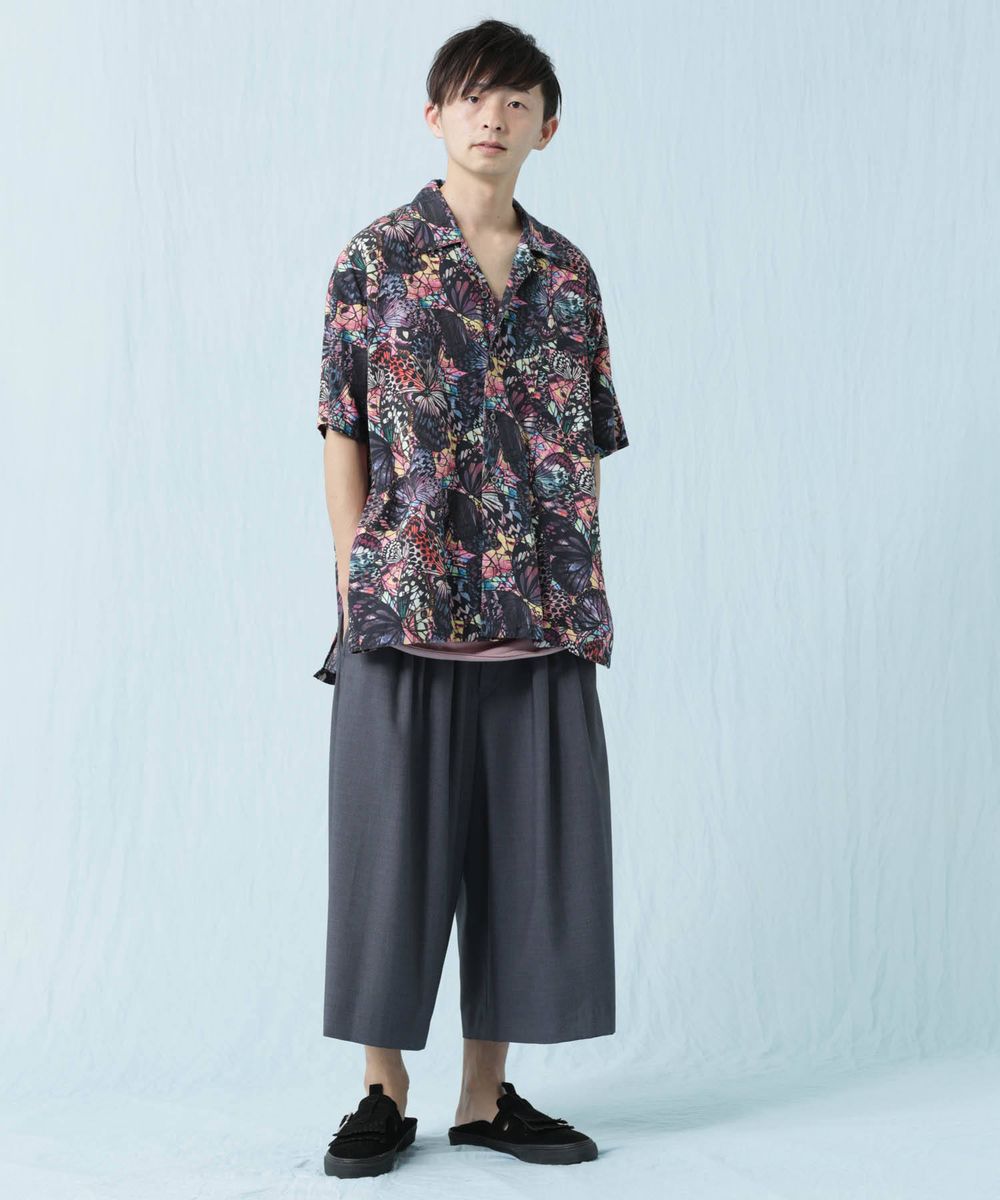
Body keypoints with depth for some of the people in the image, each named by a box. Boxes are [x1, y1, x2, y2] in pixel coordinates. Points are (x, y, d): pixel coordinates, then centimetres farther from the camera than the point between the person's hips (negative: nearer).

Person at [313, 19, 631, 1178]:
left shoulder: (567, 274, 12)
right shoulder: (378, 257, 2)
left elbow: (586, 447, 13)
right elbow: (344, 434, 0)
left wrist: (586, 597, 7)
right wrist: (355, 582, -6)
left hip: (544, 621, 4)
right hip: (404, 609, -3)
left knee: (526, 853, 7)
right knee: (395, 849, 3)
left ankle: (488, 1095, 20)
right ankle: (384, 1094, 17)